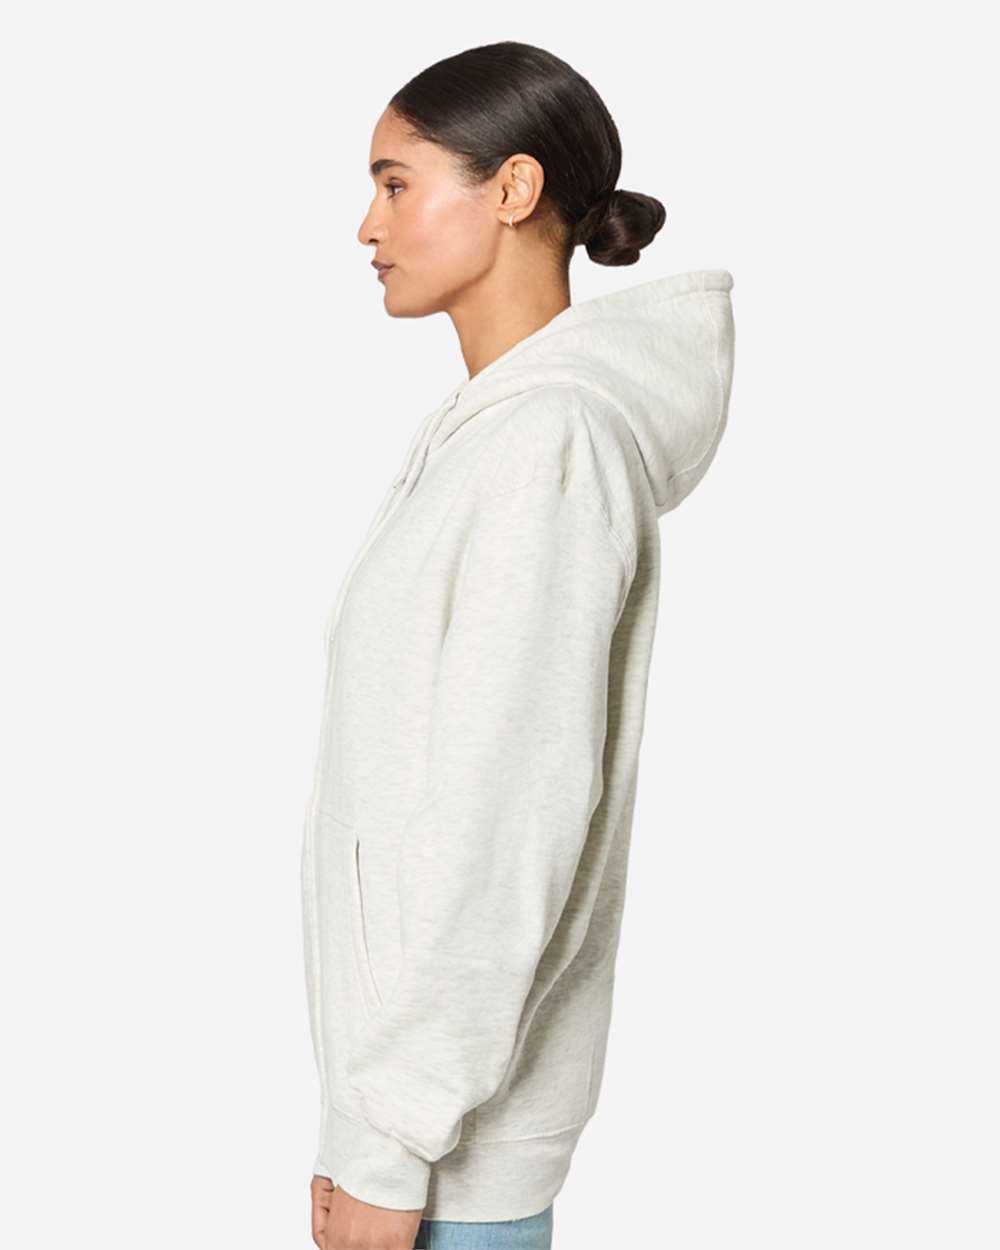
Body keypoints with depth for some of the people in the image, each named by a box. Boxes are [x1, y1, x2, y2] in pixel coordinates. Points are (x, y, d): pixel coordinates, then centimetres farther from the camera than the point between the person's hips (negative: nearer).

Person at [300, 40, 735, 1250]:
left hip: (461, 1103, -8)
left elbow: (503, 821, -23)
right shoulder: (484, 425, 9)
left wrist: (389, 1141, -19)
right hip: (413, 1022, 8)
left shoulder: (546, 445, -20)